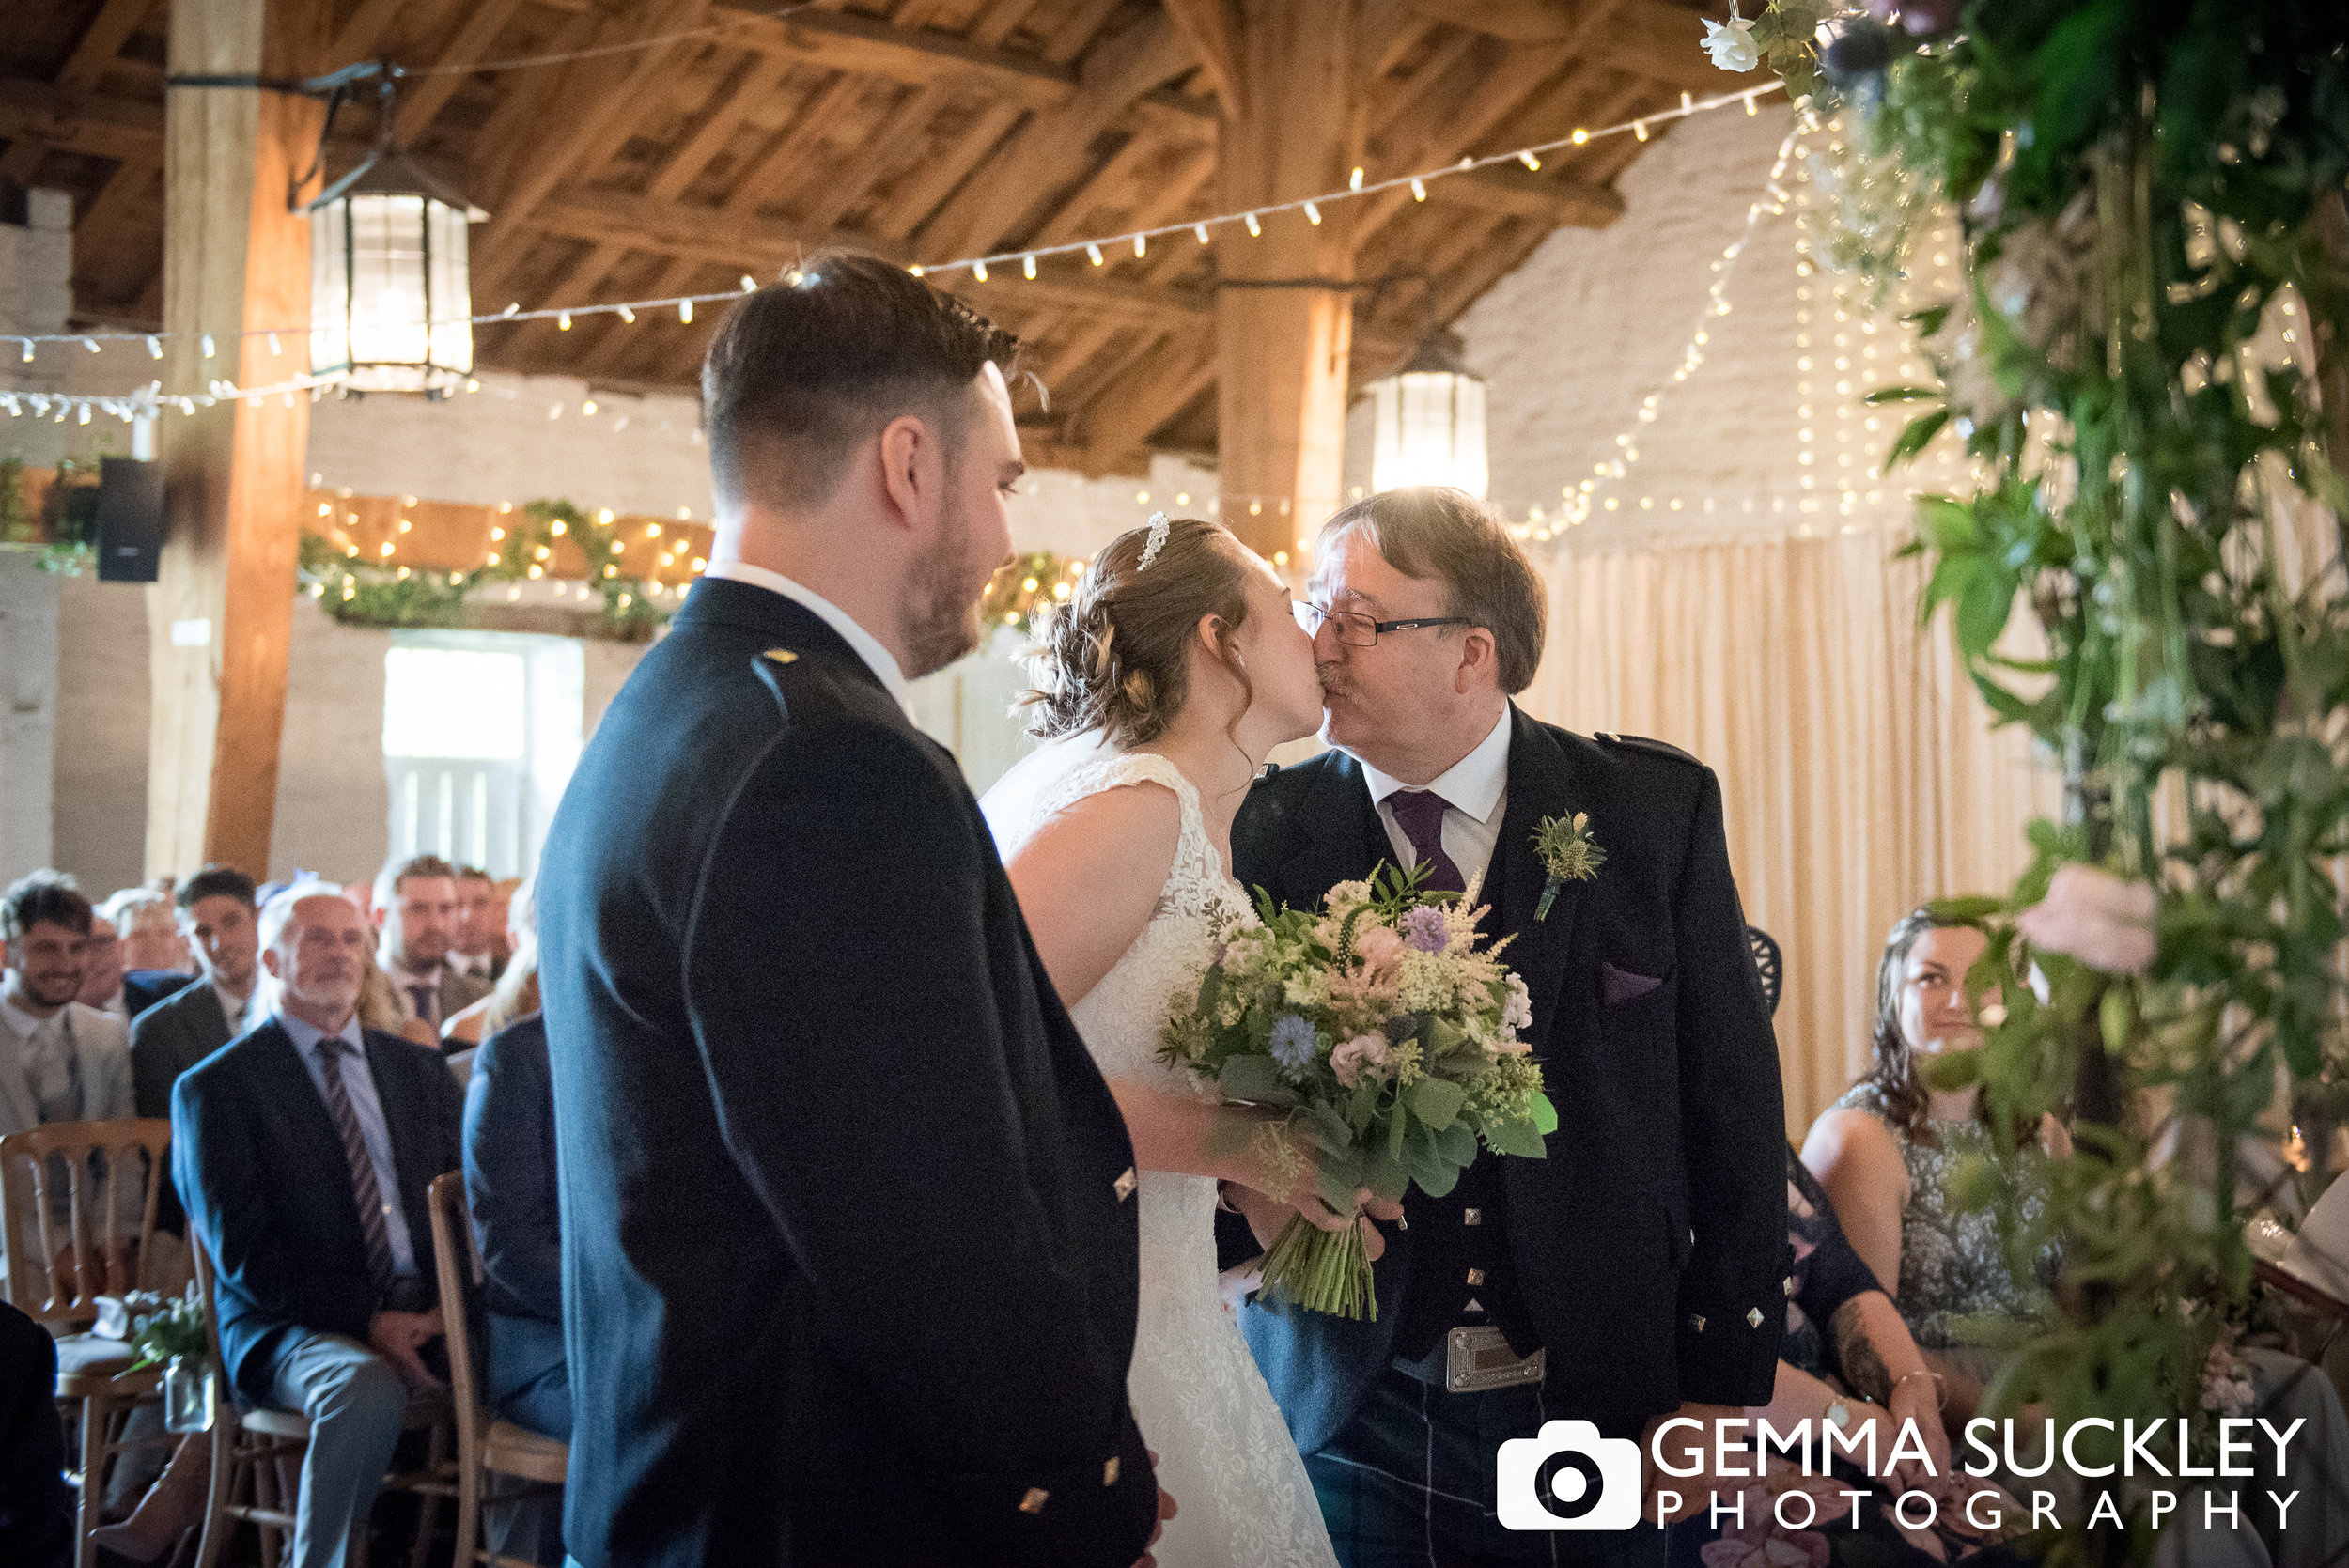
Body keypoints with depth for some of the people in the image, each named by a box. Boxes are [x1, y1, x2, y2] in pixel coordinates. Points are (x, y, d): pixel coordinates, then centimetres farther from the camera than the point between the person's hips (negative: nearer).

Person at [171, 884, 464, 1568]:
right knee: (367, 1390, -38)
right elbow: (240, 1250, -5)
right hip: (294, 1325, -4)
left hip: (431, 1314, 4)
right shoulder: (214, 1088, 4)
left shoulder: (418, 1068, 19)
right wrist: (365, 1321, -16)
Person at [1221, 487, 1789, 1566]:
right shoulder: (1264, 833, -2)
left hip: (1596, 1400, 0)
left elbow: (1732, 1101, -1)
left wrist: (1727, 1379, -2)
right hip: (1347, 1412, 0)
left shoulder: (1654, 807, -3)